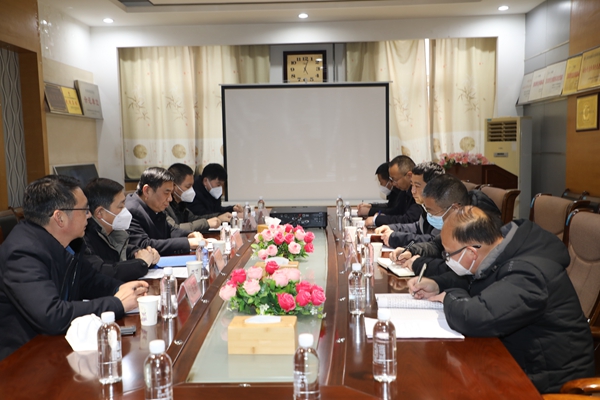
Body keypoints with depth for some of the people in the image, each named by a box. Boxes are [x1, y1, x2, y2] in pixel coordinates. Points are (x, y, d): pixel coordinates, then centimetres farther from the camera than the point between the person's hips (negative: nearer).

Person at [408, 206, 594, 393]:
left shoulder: (527, 274, -32)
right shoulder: (501, 250, -4)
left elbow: (473, 318, -44)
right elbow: (472, 277, 17)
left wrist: (450, 297, -22)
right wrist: (437, 284, -2)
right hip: (519, 357, 8)